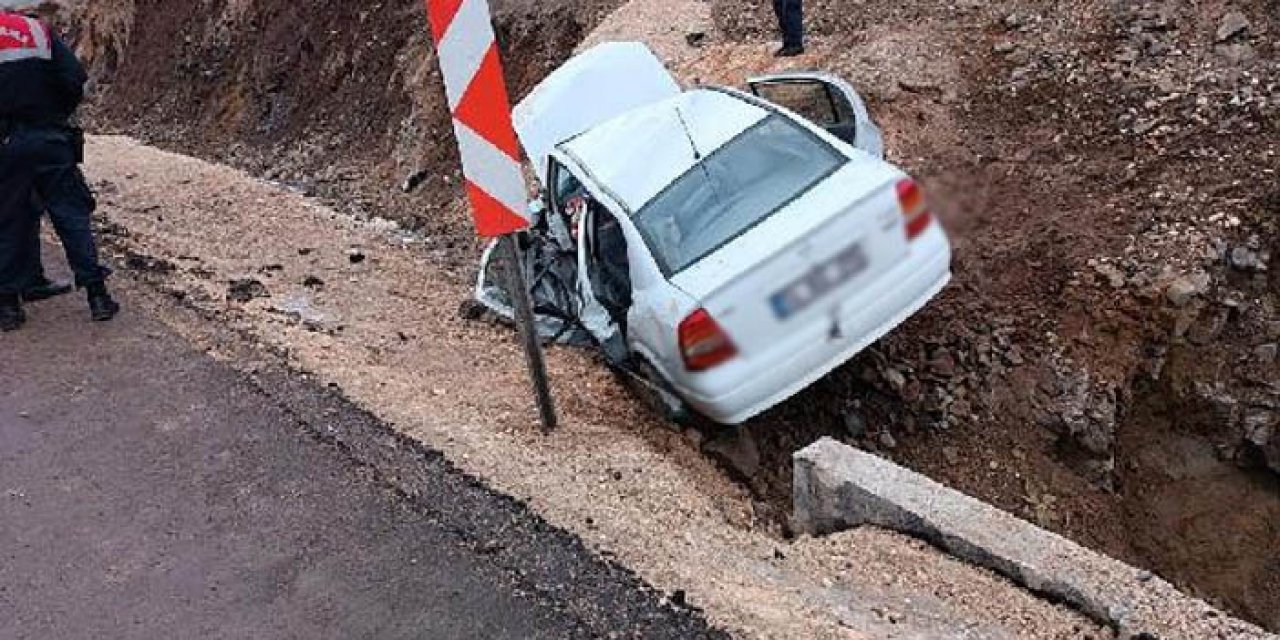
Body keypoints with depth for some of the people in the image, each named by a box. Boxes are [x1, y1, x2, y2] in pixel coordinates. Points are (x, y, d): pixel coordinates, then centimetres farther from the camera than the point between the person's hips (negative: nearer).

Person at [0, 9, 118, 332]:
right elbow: (76, 80, -3)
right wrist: (57, 115, 11)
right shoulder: (38, 29, 5)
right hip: (50, 140, 1)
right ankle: (97, 295, 3)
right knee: (73, 215, 6)